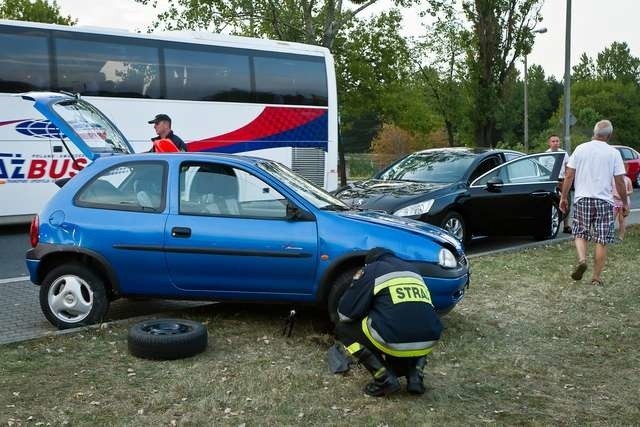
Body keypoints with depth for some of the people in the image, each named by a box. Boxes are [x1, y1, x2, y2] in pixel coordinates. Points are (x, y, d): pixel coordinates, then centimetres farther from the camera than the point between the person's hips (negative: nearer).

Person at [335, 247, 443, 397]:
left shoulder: (371, 270, 8)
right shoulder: (413, 270, 25)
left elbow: (345, 313, 6)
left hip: (395, 341, -6)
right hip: (428, 342, 6)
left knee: (343, 328, 17)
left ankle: (385, 379, 5)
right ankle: (415, 373, 13)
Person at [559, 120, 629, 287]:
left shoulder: (581, 149, 2)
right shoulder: (613, 153, -2)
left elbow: (569, 175, 0)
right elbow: (620, 182, -1)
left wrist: (564, 197, 8)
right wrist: (625, 203, 9)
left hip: (582, 199, 1)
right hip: (604, 200, -1)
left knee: (580, 234, 14)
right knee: (602, 241, 5)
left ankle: (581, 259, -12)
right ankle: (596, 277, 9)